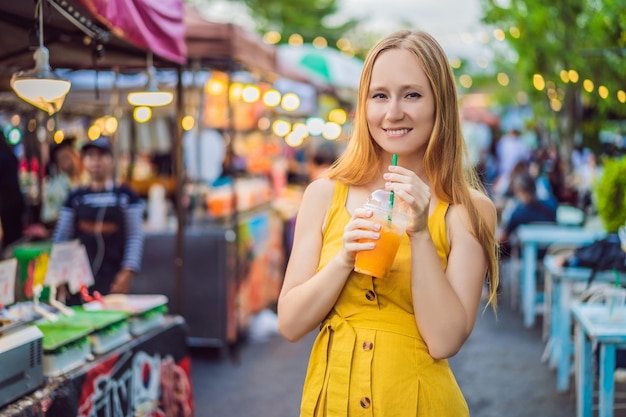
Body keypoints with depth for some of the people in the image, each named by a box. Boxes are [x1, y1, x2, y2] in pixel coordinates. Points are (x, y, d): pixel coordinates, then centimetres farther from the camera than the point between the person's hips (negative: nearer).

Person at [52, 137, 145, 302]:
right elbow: (60, 237, 11)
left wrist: (127, 272, -9)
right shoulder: (75, 198, 9)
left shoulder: (126, 196, 3)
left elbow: (135, 237, 0)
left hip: (113, 279, -2)